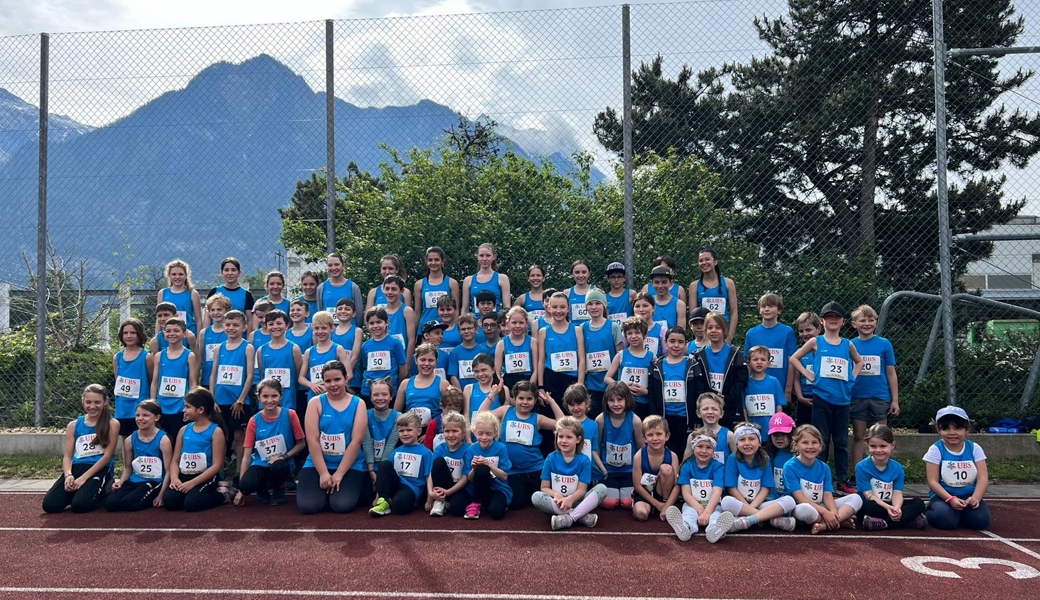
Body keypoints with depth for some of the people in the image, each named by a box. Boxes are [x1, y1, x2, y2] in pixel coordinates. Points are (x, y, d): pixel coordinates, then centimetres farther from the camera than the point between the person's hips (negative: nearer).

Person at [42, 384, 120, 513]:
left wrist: (83, 478, -12)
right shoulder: (74, 425, 14)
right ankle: (76, 491, 14)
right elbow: (67, 455, 9)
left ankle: (99, 493, 7)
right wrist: (68, 475, -13)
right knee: (49, 504, -17)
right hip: (76, 468, 4)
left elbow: (107, 456, -5)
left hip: (99, 470, -4)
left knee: (80, 505, -27)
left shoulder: (112, 424, 1)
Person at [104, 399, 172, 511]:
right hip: (134, 481, 5)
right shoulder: (130, 440, 4)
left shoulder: (163, 440, -10)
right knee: (110, 503, -17)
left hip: (154, 482, -5)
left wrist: (161, 495, -13)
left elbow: (168, 471, -9)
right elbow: (128, 467, 15)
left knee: (128, 502, -27)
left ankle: (152, 499, 2)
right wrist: (121, 481, -5)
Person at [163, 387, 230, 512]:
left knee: (191, 504, -27)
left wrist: (192, 483, -18)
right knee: (169, 501, -22)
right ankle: (189, 492, 8)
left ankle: (221, 493, 0)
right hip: (184, 477, 4)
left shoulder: (216, 431, -6)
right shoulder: (184, 430, 10)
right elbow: (175, 460, 10)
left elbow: (216, 466, -11)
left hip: (205, 478, -4)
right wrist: (174, 478, -12)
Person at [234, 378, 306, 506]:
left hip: (282, 464, -1)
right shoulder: (254, 421, -4)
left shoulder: (290, 415, -9)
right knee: (246, 485, -31)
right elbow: (247, 455, -4)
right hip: (260, 465, 1)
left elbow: (301, 443, 0)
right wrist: (241, 489, -6)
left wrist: (284, 457, -18)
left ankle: (279, 490, -1)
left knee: (278, 466, -38)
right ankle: (263, 487, 8)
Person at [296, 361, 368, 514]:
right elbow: (312, 440, -6)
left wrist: (339, 474, -12)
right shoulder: (315, 403, 0)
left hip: (349, 465, 0)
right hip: (317, 464, 1)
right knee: (307, 505, -20)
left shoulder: (358, 404, 0)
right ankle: (327, 491, 13)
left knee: (342, 505, -23)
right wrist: (323, 473, -14)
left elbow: (356, 440, -6)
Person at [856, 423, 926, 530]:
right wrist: (887, 508, -30)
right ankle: (909, 520, -26)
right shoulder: (862, 467, -11)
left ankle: (883, 523, -29)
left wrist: (896, 508, -30)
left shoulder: (897, 468, 1)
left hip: (890, 506, 5)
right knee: (868, 506, -37)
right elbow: (868, 495, -14)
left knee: (918, 503, -15)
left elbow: (897, 493, -7)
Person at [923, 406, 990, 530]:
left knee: (980, 520, -25)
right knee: (947, 520, -31)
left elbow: (983, 478, -5)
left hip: (969, 495, 3)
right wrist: (951, 499, -25)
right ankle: (926, 513, 4)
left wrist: (975, 498, -24)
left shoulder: (974, 448, 2)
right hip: (943, 495, -3)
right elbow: (933, 481, -11)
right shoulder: (935, 450, -7)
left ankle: (960, 513, 8)